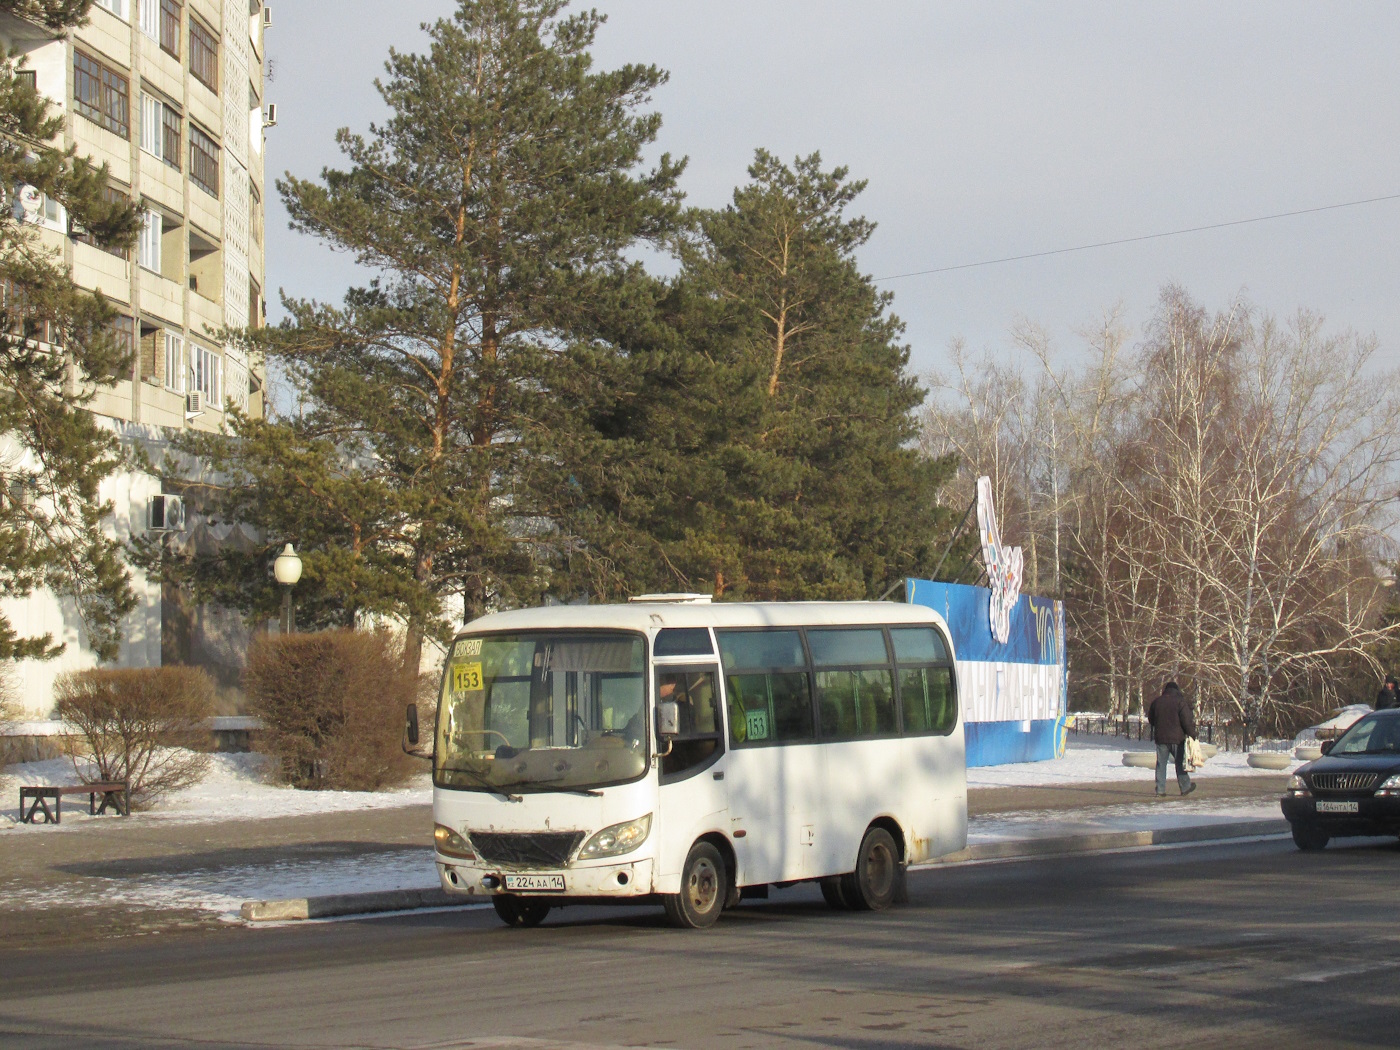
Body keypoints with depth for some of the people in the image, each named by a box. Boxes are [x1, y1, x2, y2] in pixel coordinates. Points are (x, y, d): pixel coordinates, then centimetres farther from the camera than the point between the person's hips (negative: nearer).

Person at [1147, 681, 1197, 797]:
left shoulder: (1156, 702, 6)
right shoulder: (1180, 701, -7)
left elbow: (1150, 719, 17)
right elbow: (1187, 720, -11)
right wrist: (1192, 734, -3)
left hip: (1160, 738, 3)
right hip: (1177, 738, -3)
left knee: (1161, 764, 5)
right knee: (1180, 763, 9)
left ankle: (1160, 789, 1)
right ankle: (1185, 787, 14)